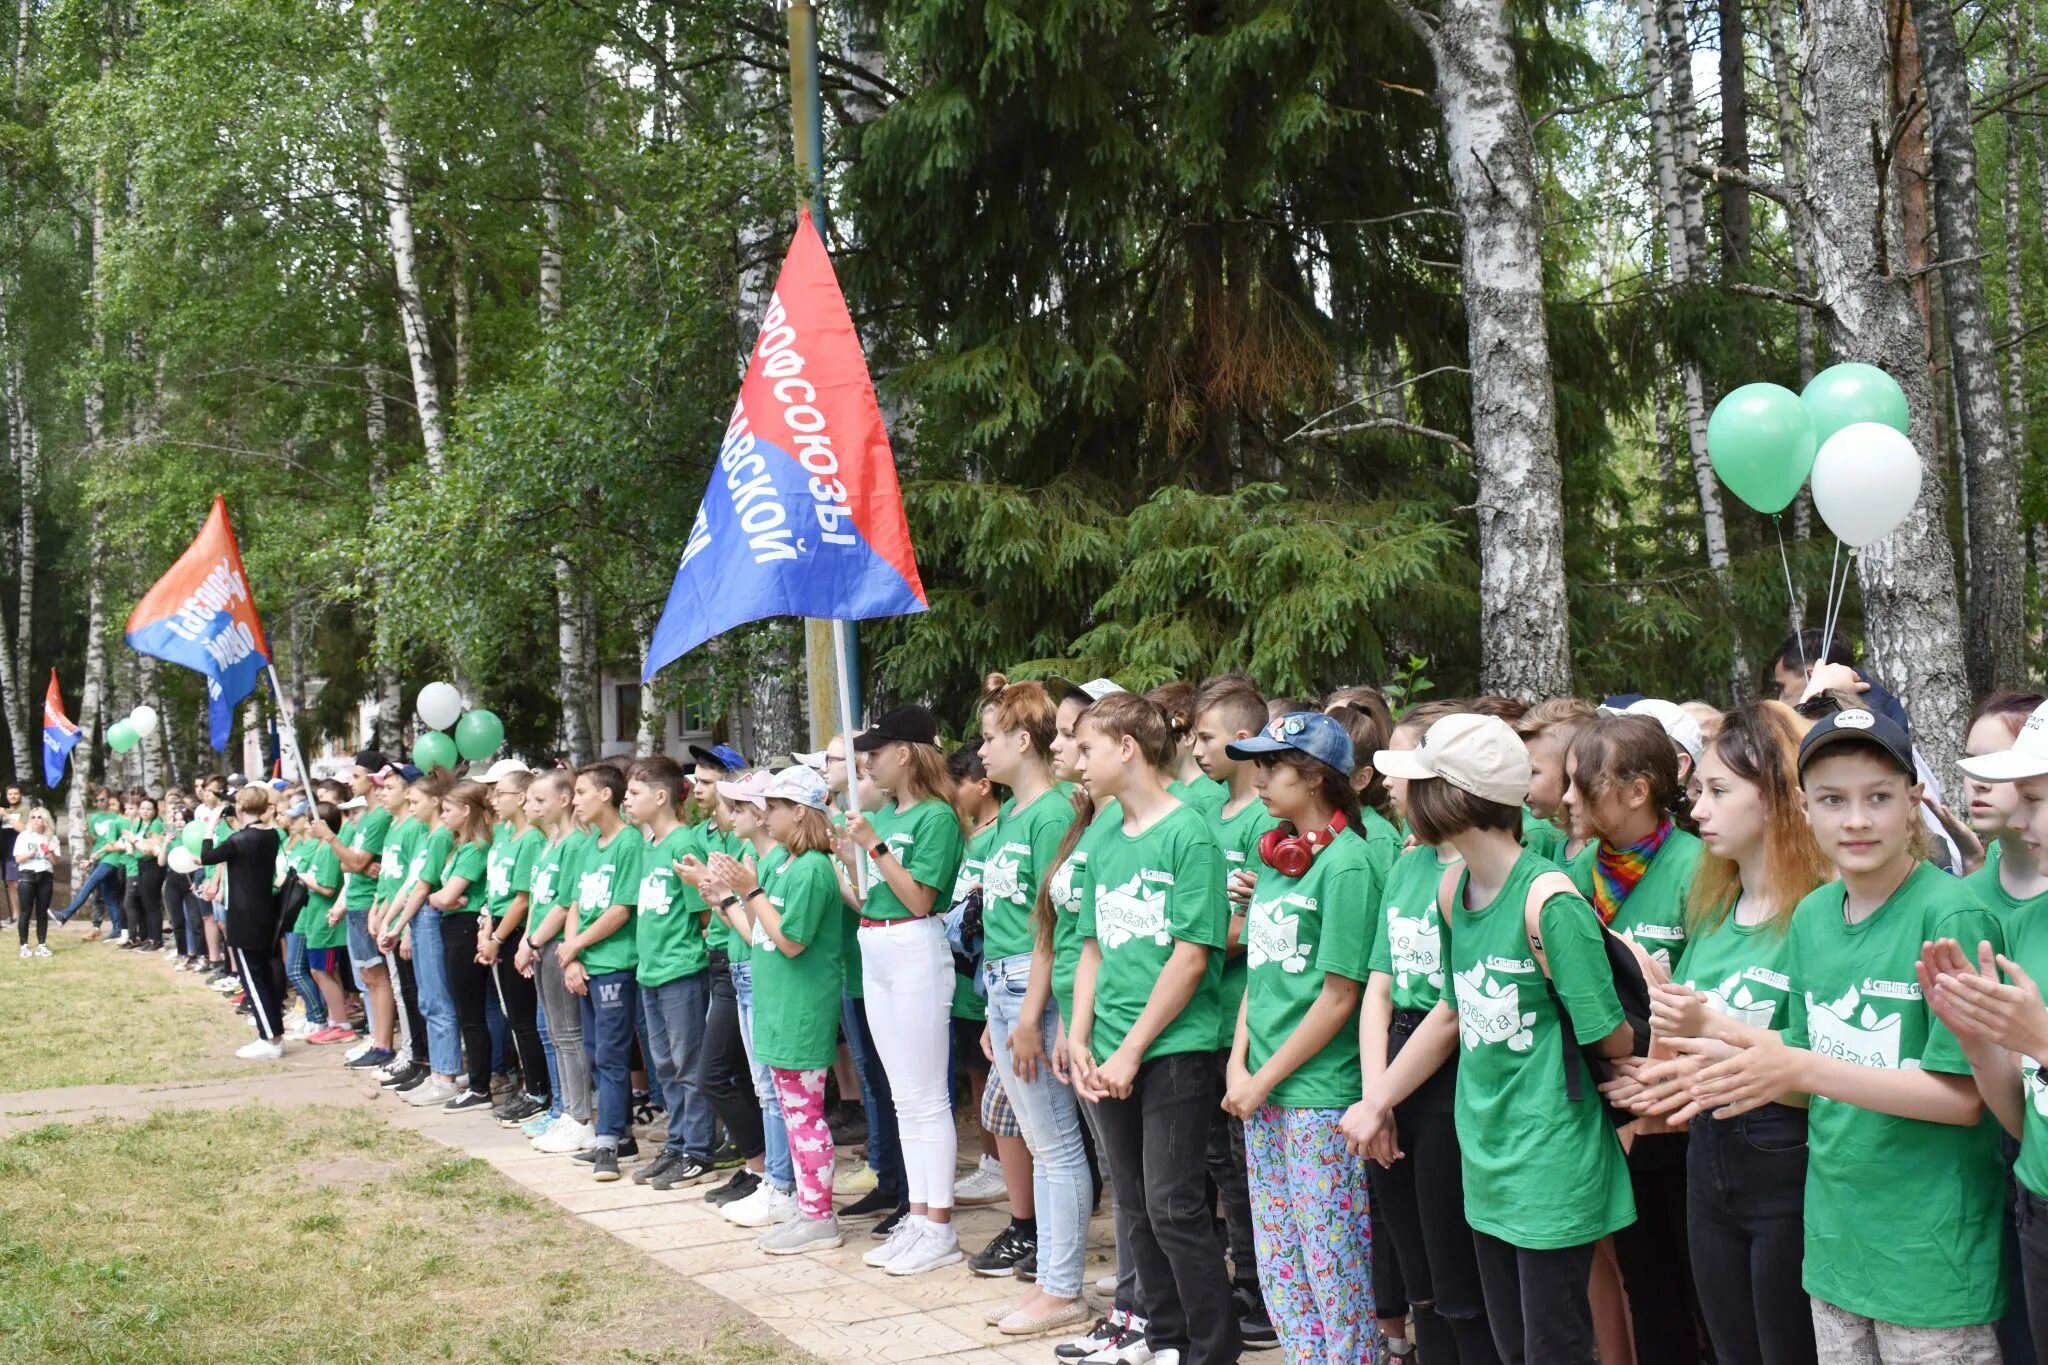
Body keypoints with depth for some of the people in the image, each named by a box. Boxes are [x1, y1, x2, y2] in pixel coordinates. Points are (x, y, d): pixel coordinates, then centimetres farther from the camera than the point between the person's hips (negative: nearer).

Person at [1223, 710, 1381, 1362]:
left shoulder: (1347, 862, -13)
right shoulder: (1275, 856, 9)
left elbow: (1339, 997, -15)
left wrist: (1265, 1080, -11)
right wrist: (1238, 1063, 1)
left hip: (1320, 1096, -7)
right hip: (1263, 1092, 8)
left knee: (1335, 1271, 3)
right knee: (1279, 1270, 15)